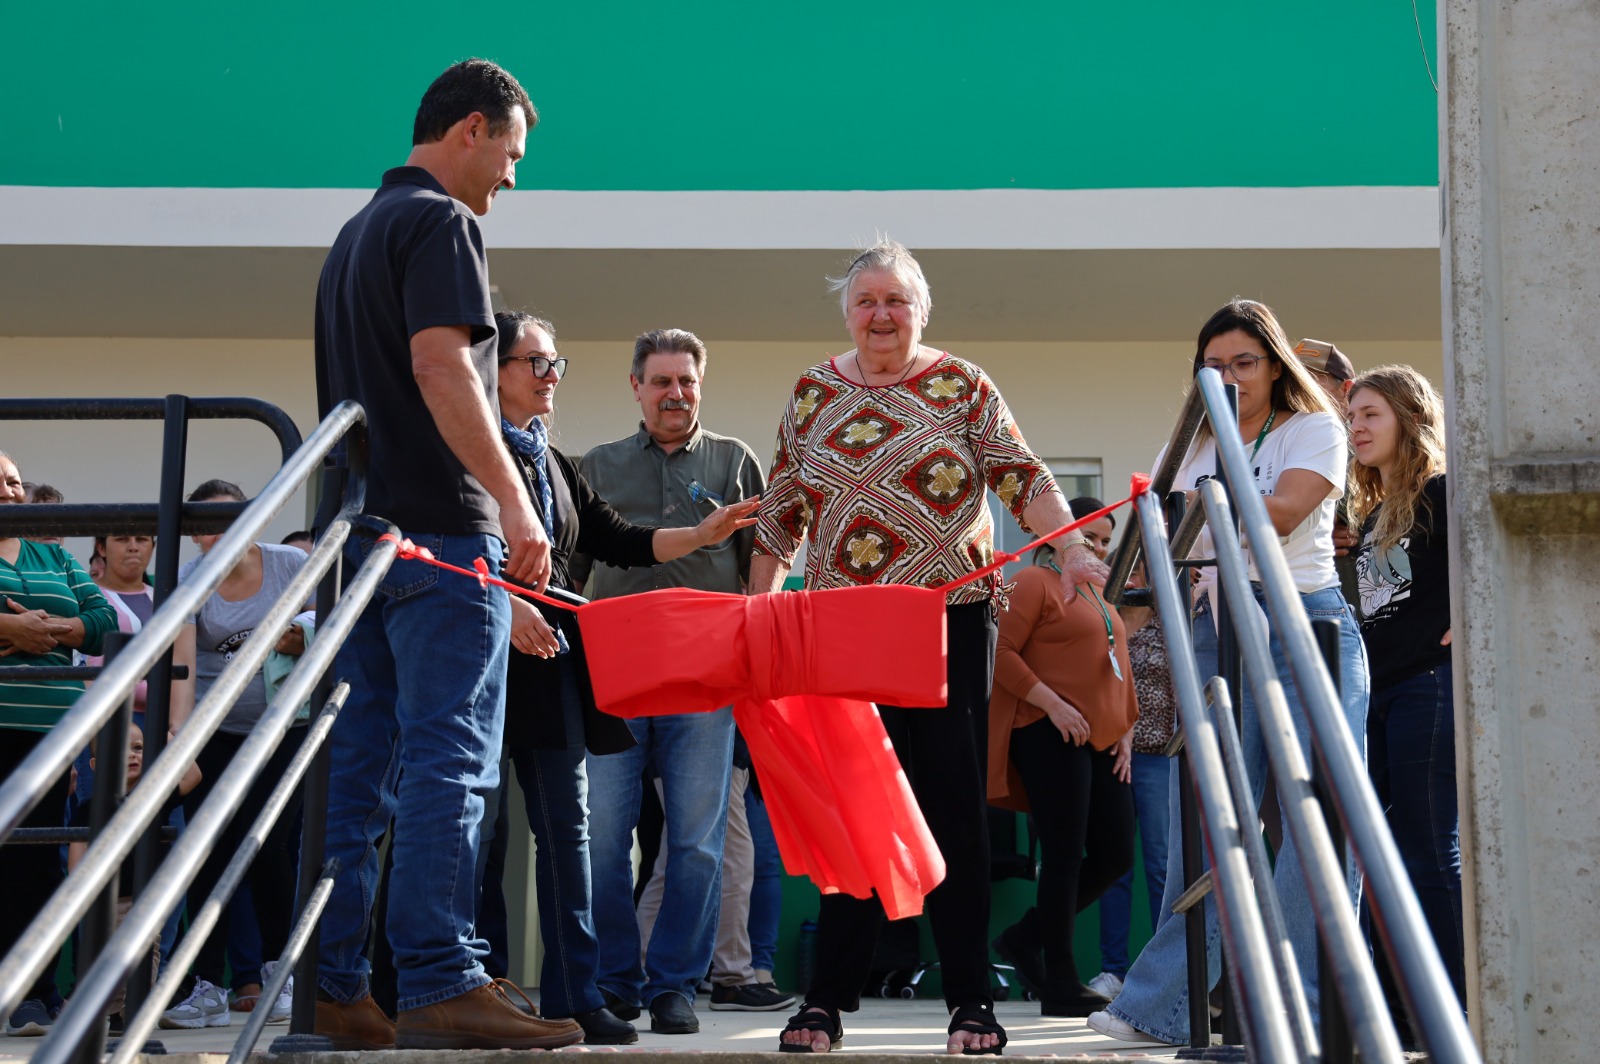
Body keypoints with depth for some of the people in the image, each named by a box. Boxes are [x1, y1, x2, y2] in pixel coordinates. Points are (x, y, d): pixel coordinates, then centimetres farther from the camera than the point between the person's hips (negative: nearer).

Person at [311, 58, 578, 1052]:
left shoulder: (357, 233, 24)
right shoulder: (441, 222, -6)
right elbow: (441, 366, -19)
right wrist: (514, 502, -22)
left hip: (360, 528, 9)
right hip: (440, 530, -9)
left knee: (361, 758, 7)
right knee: (449, 757, -10)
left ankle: (333, 988, 7)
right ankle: (439, 984, -12)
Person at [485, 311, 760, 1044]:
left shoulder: (555, 465, 21)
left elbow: (617, 543, 19)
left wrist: (701, 537, 11)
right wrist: (508, 603, -24)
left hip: (552, 651, 7)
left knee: (566, 822, 3)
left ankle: (572, 997, 5)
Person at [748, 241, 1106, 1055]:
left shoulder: (960, 385, 4)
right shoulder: (813, 393, 11)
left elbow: (1022, 478, -4)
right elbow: (781, 513, 15)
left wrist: (1072, 550, -20)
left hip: (951, 620, -2)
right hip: (842, 628, 2)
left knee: (954, 804, -1)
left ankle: (971, 1000, 3)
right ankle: (827, 998, 6)